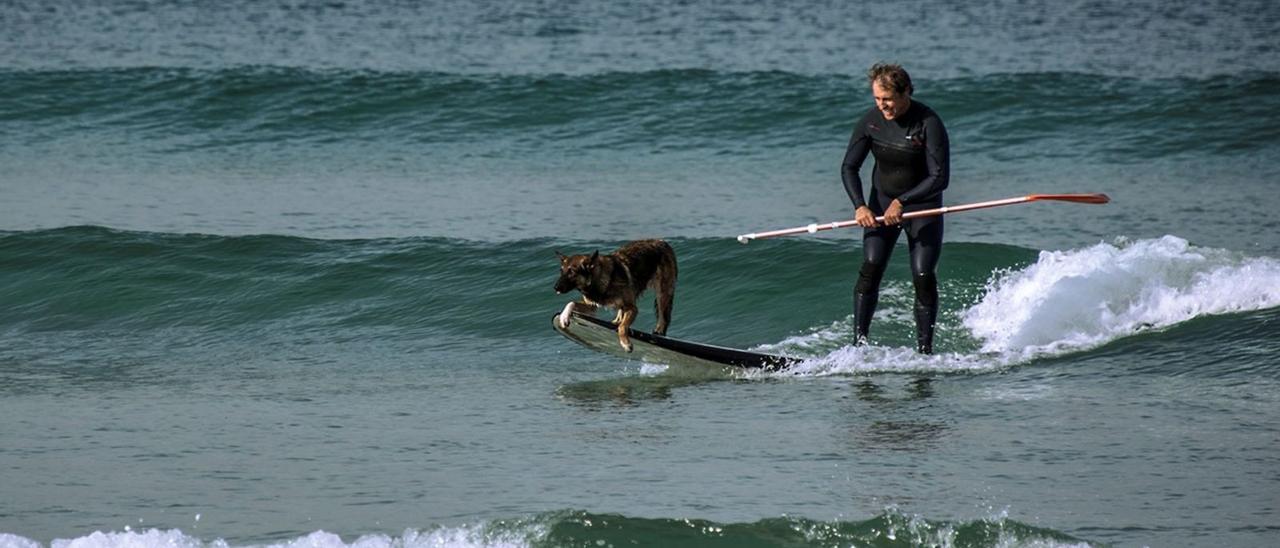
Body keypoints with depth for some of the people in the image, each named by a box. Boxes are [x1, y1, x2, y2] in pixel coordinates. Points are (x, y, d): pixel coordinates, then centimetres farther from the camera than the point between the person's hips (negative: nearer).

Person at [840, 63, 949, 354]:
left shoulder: (928, 123, -20)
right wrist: (860, 206, -17)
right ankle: (860, 341, -15)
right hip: (882, 203, 3)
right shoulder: (871, 121, -9)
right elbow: (849, 168, -2)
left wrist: (902, 203, -28)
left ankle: (924, 348, -3)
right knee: (871, 268, -14)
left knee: (923, 276, -11)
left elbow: (939, 178, -22)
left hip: (922, 206, -3)